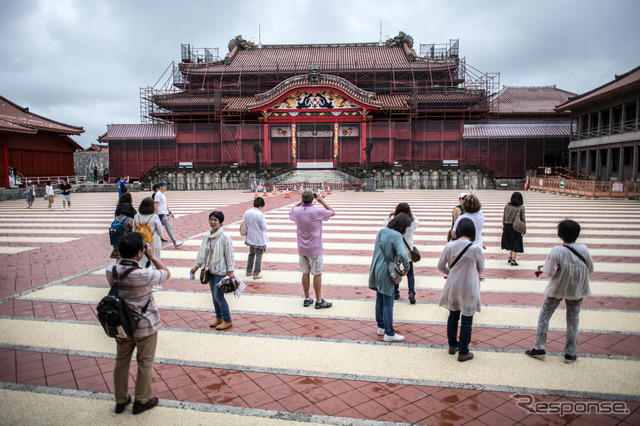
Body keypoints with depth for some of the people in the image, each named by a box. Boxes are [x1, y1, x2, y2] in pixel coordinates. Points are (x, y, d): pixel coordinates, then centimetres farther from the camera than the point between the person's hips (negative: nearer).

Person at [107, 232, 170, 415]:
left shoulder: (111, 271, -14)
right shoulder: (145, 274, -29)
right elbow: (167, 273, -11)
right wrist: (152, 256, -9)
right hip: (145, 326, -5)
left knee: (121, 361, 21)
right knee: (145, 363, 15)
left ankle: (121, 400, 37)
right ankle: (142, 401, 30)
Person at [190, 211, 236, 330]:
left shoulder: (224, 237, -15)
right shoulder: (207, 236, 5)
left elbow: (229, 255, -14)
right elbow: (201, 251, 14)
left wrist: (230, 271, -15)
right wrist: (196, 266, 17)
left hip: (221, 271, -7)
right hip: (210, 270, 7)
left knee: (218, 295, -6)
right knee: (214, 295, 15)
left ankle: (227, 320, 9)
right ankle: (219, 317, 30)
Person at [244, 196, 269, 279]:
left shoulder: (247, 212, -2)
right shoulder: (260, 214, -21)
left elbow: (244, 223, 7)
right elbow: (264, 227, -19)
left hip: (250, 238, 6)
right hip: (259, 239, -6)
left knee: (251, 254, 23)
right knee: (258, 255, 5)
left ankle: (249, 271, 31)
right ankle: (256, 274, 8)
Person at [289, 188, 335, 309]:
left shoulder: (297, 211, -6)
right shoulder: (318, 211, -17)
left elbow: (291, 212, 20)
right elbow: (332, 213, 2)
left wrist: (300, 202, 16)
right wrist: (322, 201, 3)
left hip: (302, 249, 4)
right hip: (315, 249, -4)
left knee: (305, 273, 13)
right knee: (317, 274, 4)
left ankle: (307, 299, 23)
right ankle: (319, 301, 11)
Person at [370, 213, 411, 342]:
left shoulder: (381, 231, 6)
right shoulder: (396, 236, -19)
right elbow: (402, 254, -30)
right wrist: (407, 267, -13)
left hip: (376, 271, 8)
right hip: (386, 273, -8)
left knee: (380, 300, 19)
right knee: (388, 304, 2)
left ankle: (381, 327, 33)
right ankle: (389, 333, 12)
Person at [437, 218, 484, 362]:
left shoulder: (449, 246, -9)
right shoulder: (476, 248, -17)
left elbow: (440, 266, 0)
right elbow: (481, 268, 0)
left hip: (452, 287, 4)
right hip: (468, 289, -4)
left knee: (453, 316, 19)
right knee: (466, 320, 8)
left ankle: (453, 346, 34)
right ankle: (463, 353, 18)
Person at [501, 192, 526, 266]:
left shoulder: (507, 206, -2)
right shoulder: (521, 207, -10)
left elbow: (503, 216, 4)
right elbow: (523, 219, -7)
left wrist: (503, 225, 16)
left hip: (507, 226, 4)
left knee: (511, 242, 22)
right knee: (516, 243, 7)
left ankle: (510, 257, 22)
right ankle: (513, 260, 10)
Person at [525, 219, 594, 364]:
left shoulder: (557, 251, -21)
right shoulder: (584, 250, -11)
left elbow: (549, 271, -18)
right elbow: (590, 270, 0)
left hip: (557, 289, -3)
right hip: (577, 290, 3)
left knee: (544, 316, 11)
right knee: (573, 320, 15)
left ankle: (539, 348, 14)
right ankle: (570, 353, 21)